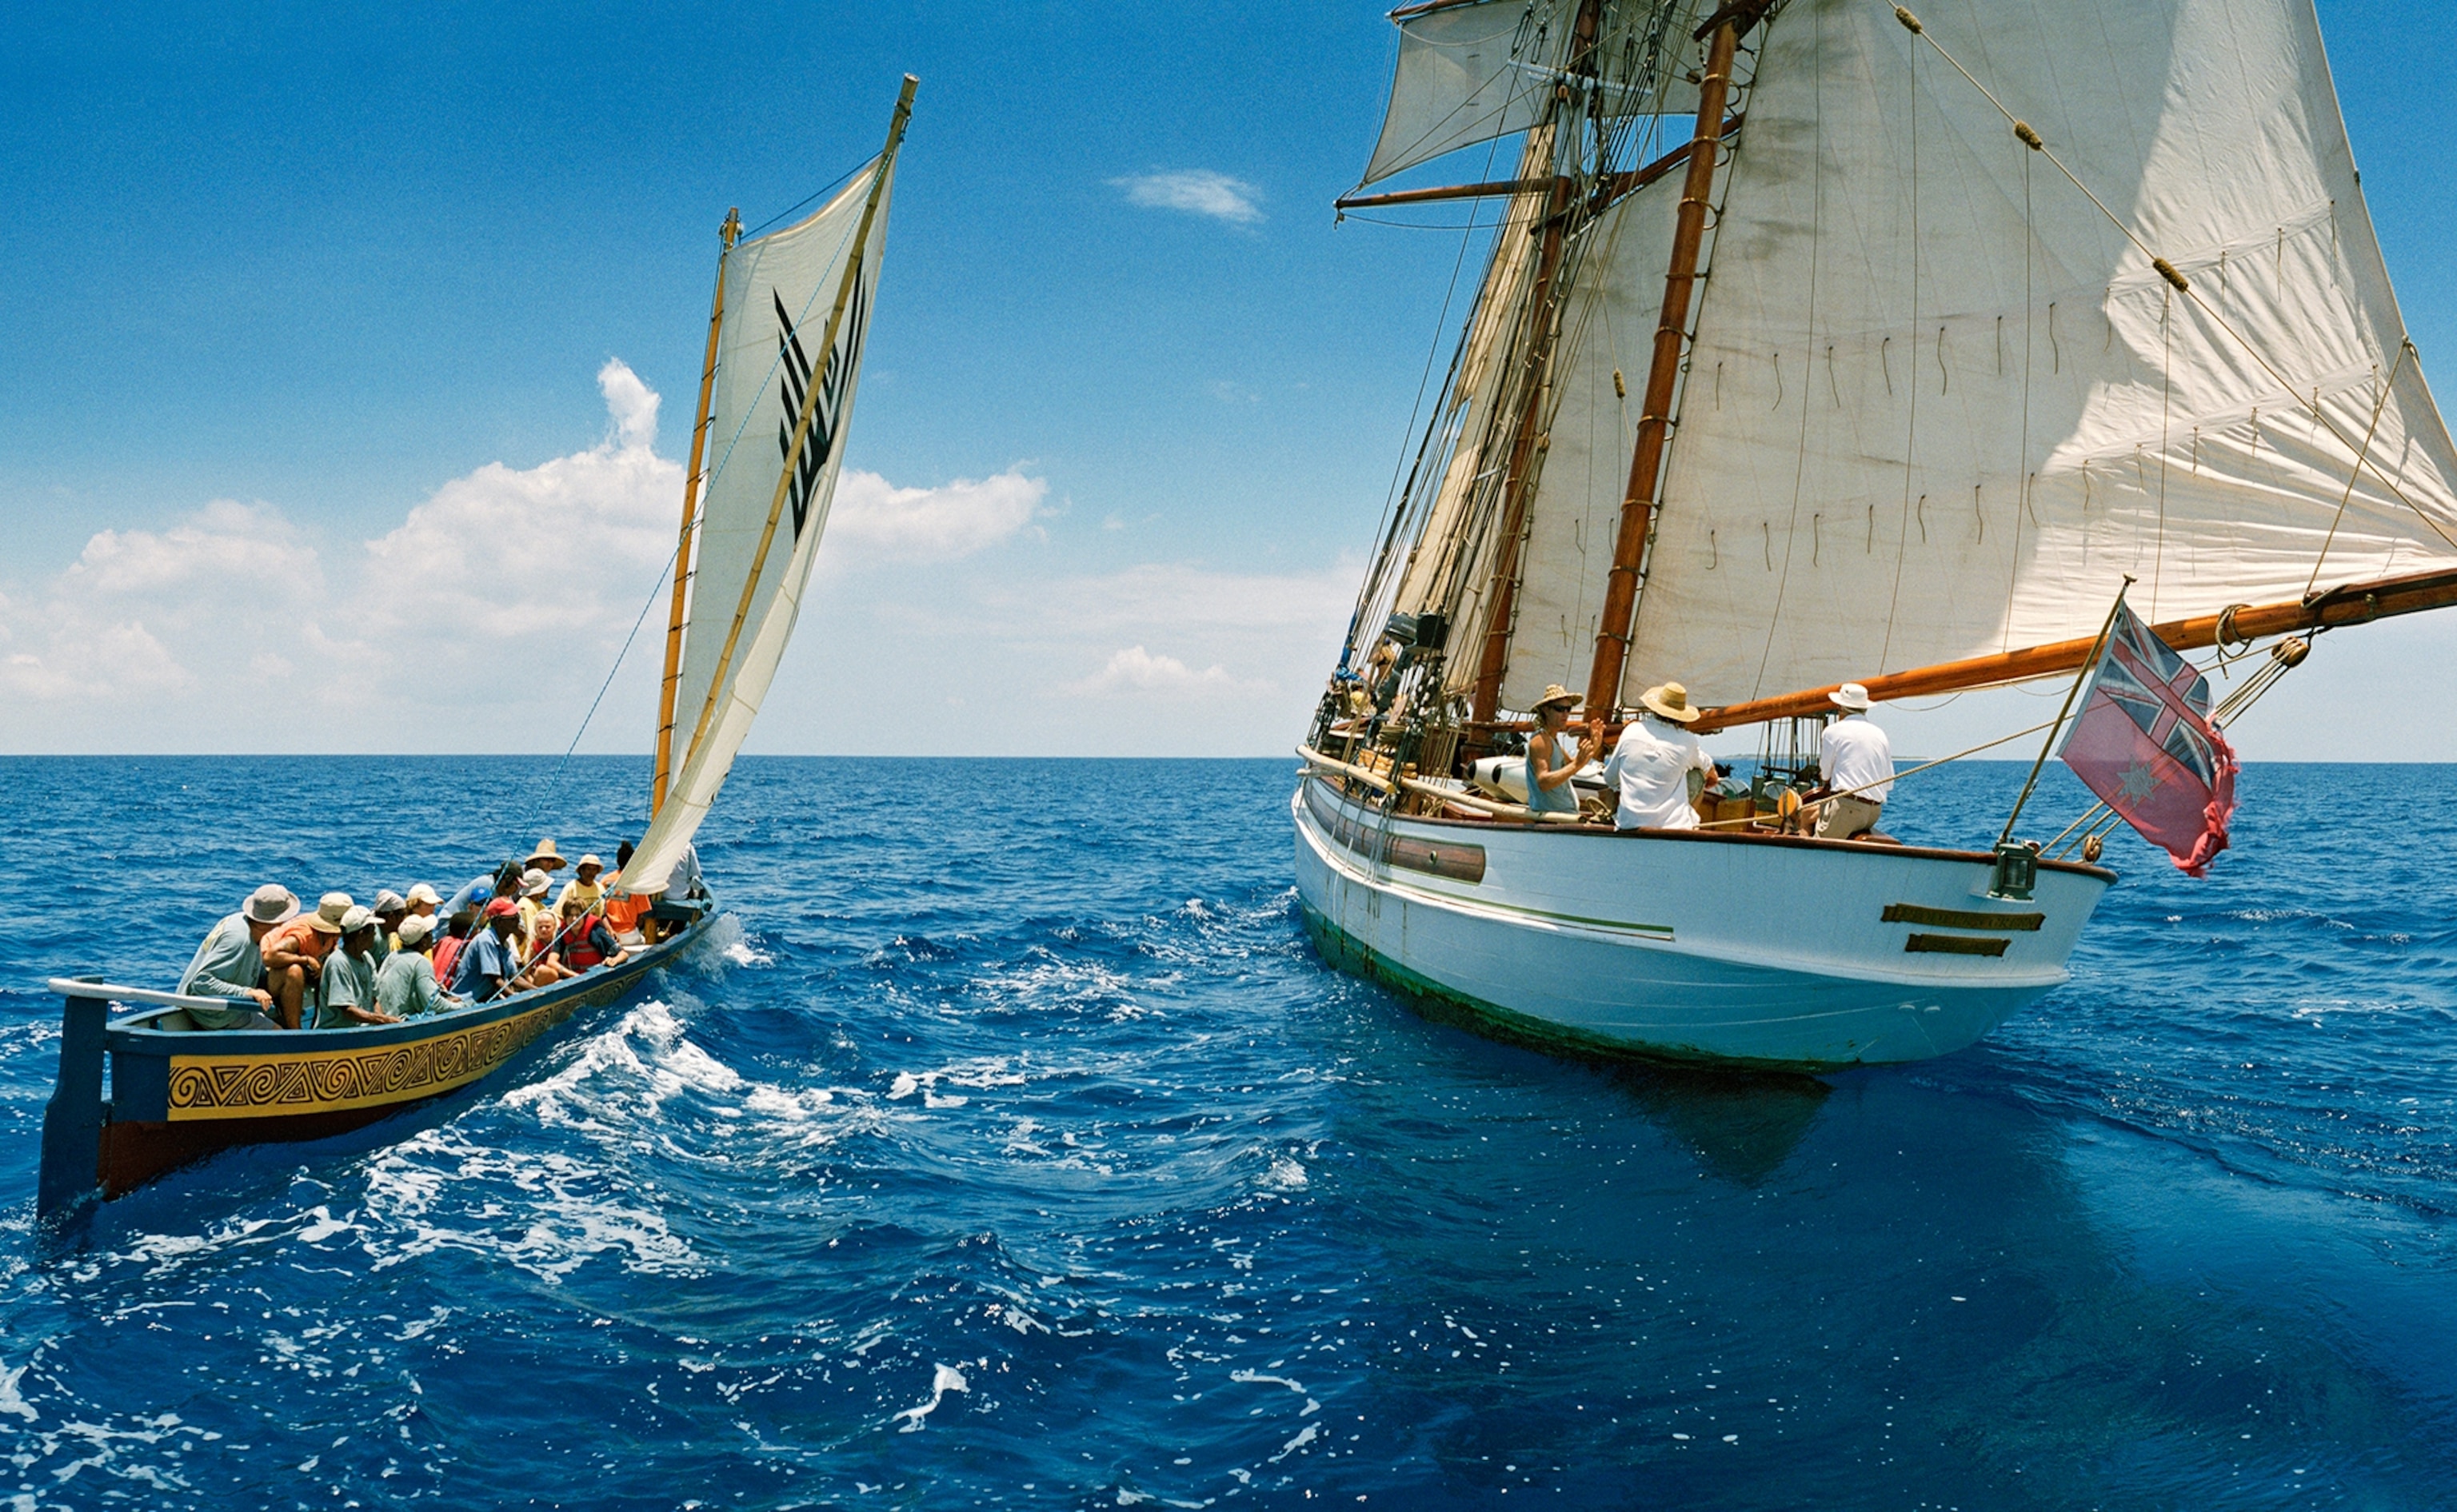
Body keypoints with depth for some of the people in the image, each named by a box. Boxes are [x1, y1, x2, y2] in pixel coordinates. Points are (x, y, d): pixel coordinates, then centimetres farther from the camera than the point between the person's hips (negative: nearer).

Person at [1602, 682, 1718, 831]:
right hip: (1673, 827, -2)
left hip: (1629, 827, 2)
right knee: (1697, 774, 17)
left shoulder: (1631, 731, 0)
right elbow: (1710, 770, 20)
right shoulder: (1687, 741, -4)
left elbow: (1609, 778, 13)